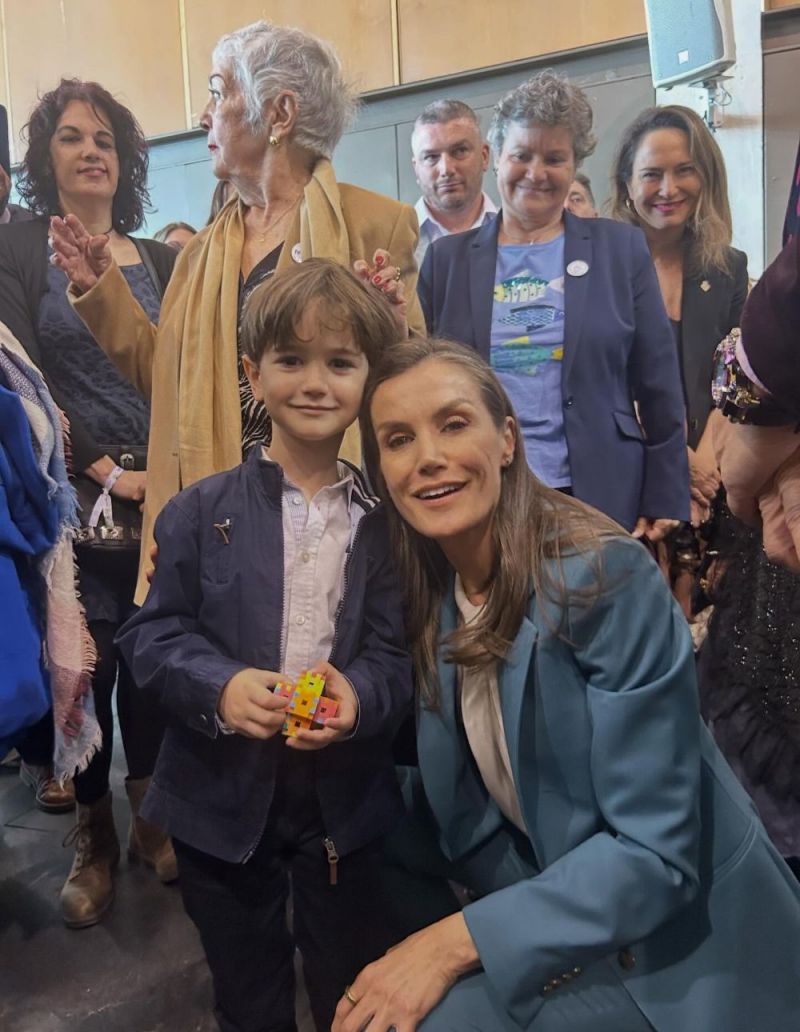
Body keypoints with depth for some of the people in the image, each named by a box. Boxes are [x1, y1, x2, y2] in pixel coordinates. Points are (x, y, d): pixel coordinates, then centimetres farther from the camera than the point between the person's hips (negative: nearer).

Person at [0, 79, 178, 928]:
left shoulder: (162, 261, 12)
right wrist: (101, 469, -14)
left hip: (161, 488, 3)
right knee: (82, 661, 2)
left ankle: (152, 816, 24)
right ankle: (94, 836, 20)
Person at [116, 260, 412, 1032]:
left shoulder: (386, 520, -5)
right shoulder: (201, 512, -6)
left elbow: (399, 650, -6)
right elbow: (153, 632, -6)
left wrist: (359, 694, -26)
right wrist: (219, 686, -23)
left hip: (347, 797, 0)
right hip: (223, 794, 0)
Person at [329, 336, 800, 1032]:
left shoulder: (607, 577, -24)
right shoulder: (431, 597, -4)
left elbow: (654, 852, -23)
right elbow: (456, 798, 6)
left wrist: (458, 940, -25)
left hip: (675, 942, -5)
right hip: (551, 913, 5)